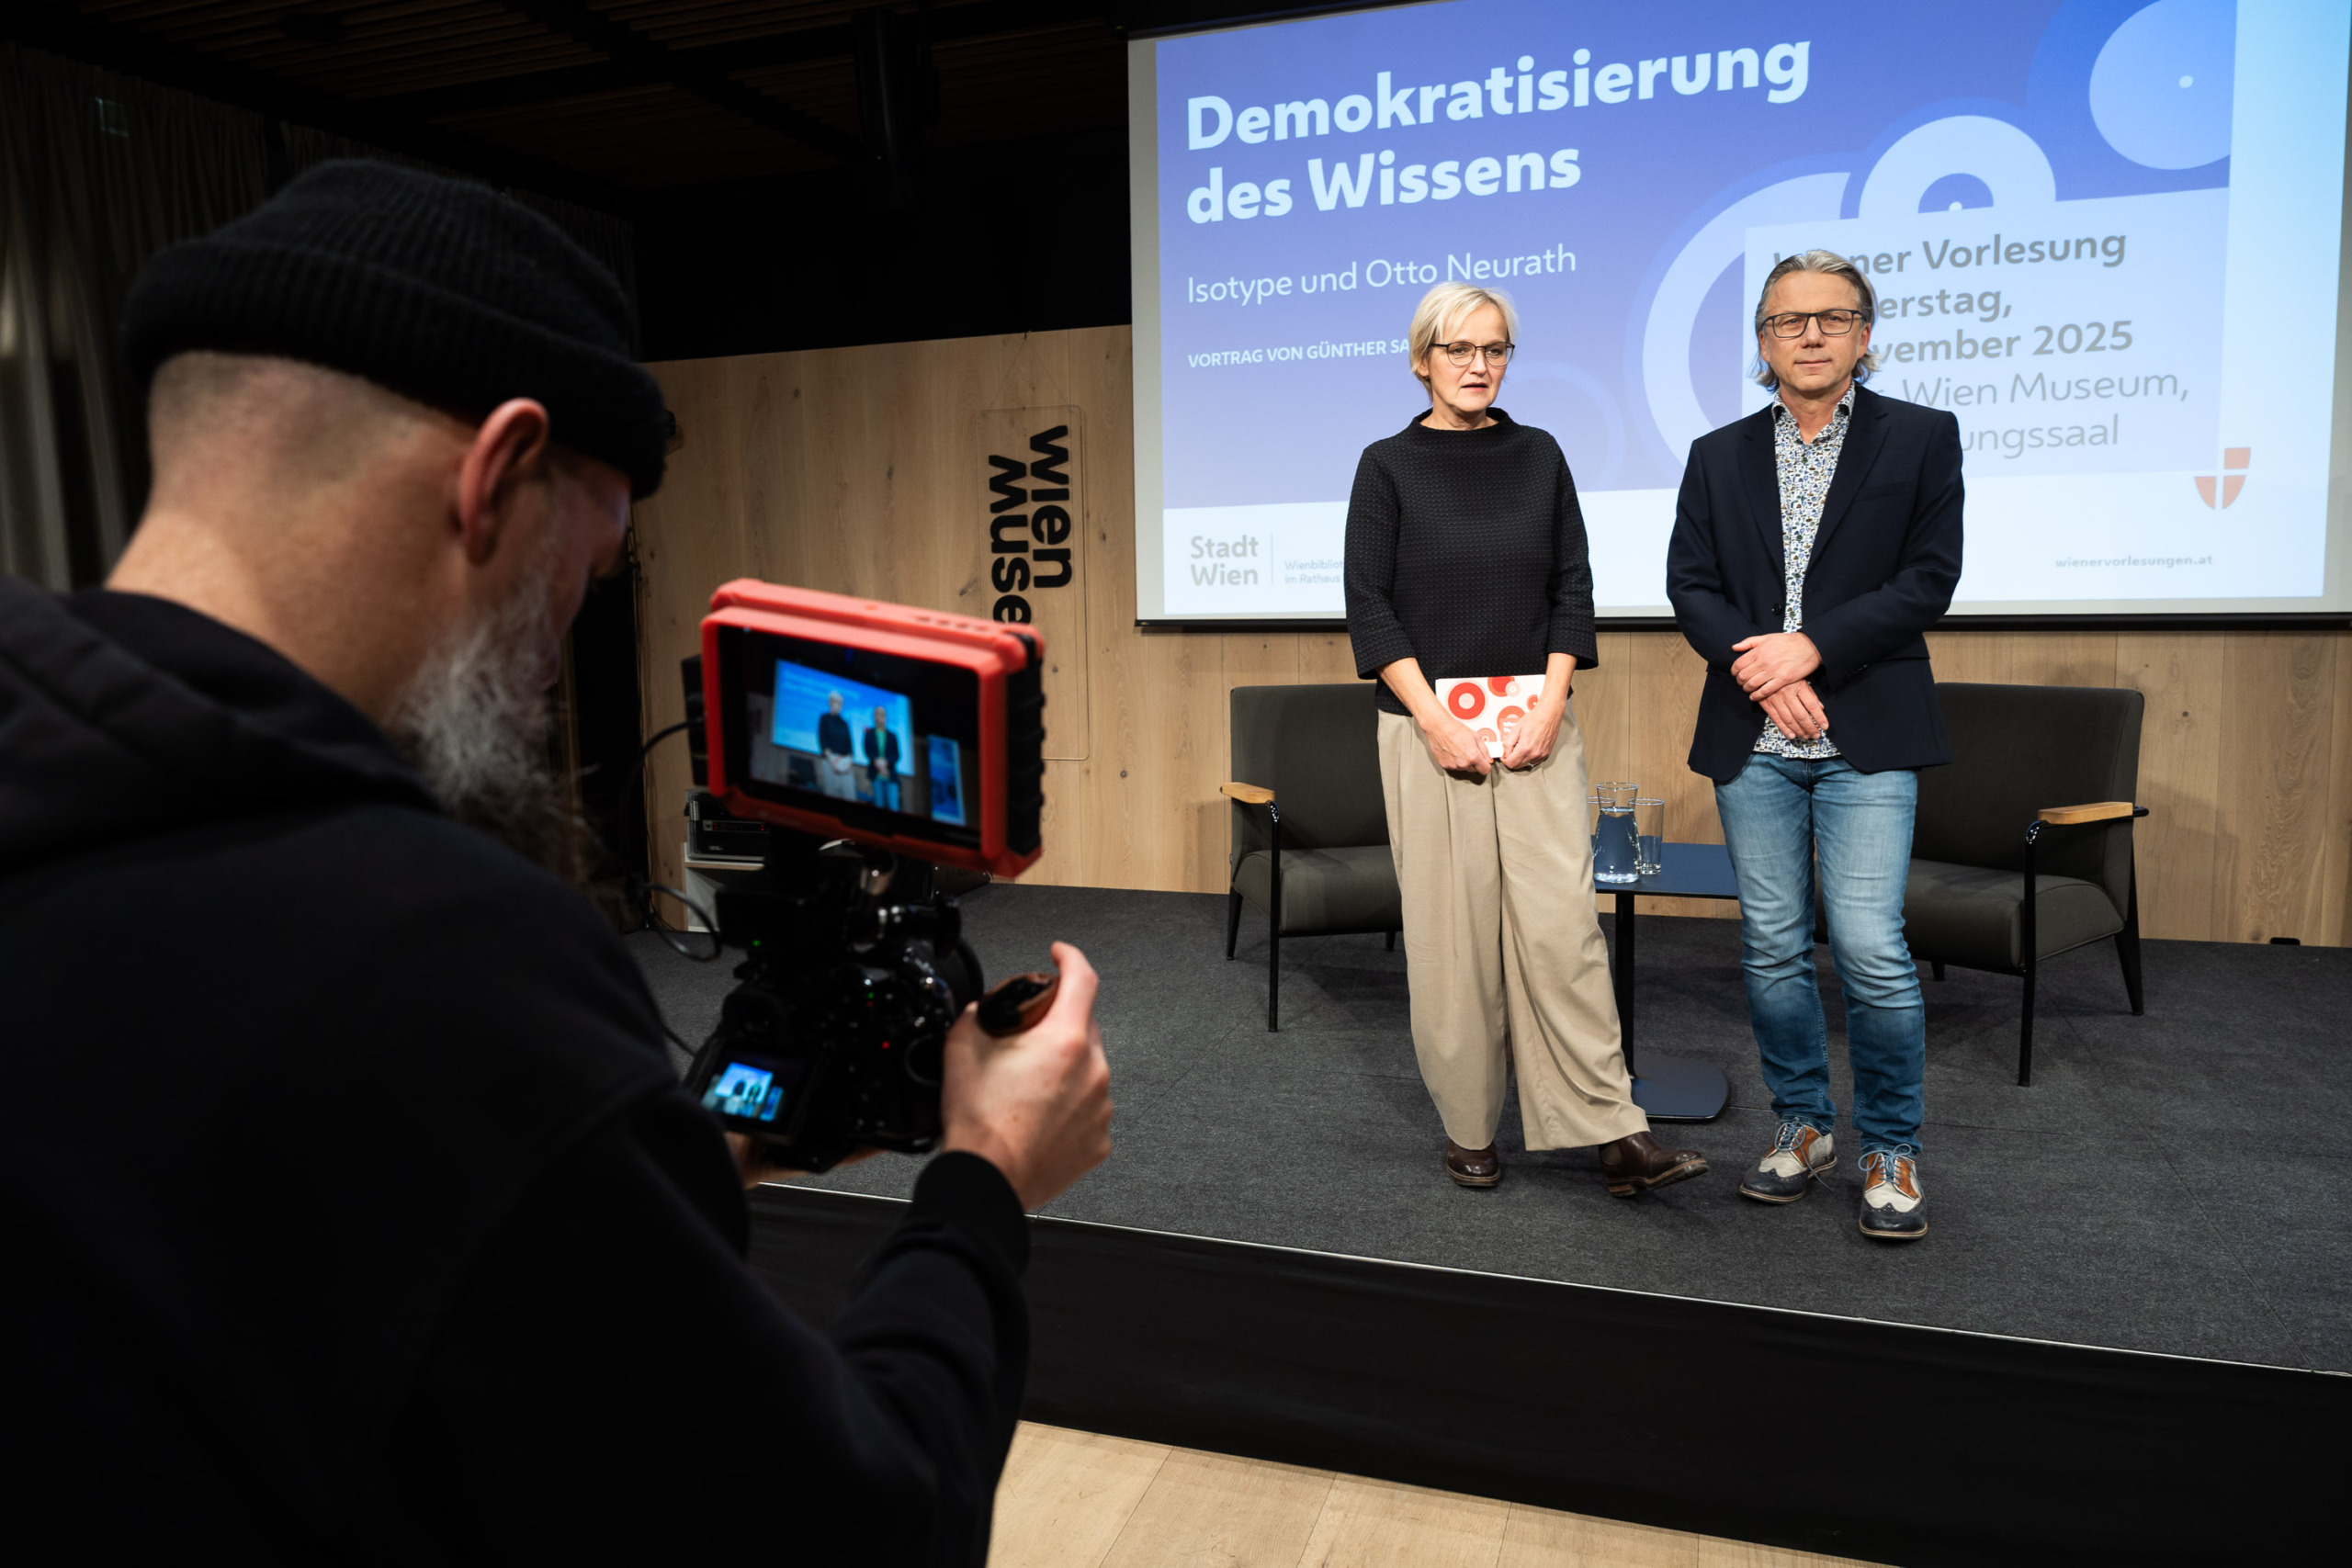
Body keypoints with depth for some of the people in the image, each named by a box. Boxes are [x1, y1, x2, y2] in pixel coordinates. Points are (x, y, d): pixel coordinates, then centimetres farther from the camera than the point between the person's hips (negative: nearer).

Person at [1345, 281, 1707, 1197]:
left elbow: (1573, 587, 8)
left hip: (1534, 723, 2)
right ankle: (1467, 1129, 16)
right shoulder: (1389, 466, 3)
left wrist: (1549, 708, -5)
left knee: (1560, 920, -4)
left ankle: (1615, 1136, 0)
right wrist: (1435, 722, -12)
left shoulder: (1538, 456, 11)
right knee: (1451, 931, 2)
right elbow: (1370, 607, -3)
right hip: (1430, 725, -2)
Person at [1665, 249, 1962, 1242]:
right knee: (1773, 947, 8)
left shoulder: (1921, 437, 5)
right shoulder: (1719, 455, 13)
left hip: (1866, 736, -3)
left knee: (1872, 950, -7)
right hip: (1752, 737, 3)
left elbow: (1930, 577, -3)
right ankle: (1803, 1125, 25)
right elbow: (1688, 584, 5)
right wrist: (1756, 665, -11)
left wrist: (1809, 648, -14)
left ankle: (1890, 1150, 11)